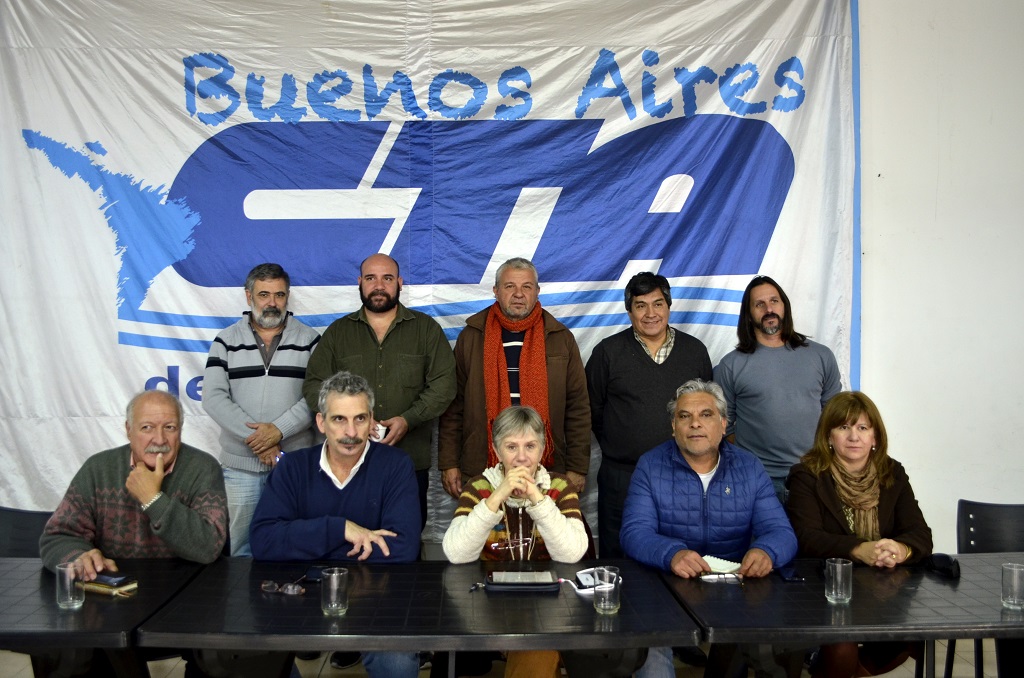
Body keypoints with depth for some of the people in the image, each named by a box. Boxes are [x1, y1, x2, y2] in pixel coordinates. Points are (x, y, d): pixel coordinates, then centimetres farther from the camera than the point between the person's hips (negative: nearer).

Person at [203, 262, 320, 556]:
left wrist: (279, 430, -15)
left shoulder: (308, 339, 5)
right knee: (239, 549, 6)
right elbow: (214, 398, -3)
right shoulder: (227, 340, 6)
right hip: (239, 464, 1)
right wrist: (257, 438, -12)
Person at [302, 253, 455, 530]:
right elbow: (314, 385, 8)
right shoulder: (338, 331, 13)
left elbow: (443, 384, 1)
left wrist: (408, 419, -13)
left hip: (410, 458, -1)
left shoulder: (426, 328, 8)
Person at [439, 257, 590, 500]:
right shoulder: (471, 336, 5)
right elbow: (454, 404, 6)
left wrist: (577, 468, 1)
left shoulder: (560, 338, 5)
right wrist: (449, 463, 2)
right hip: (480, 469, 0)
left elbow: (578, 407, 5)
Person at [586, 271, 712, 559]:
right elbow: (592, 411, 7)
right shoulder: (608, 352, 1)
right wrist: (617, 447, 7)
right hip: (621, 478, -2)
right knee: (619, 558, 5)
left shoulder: (695, 351, 7)